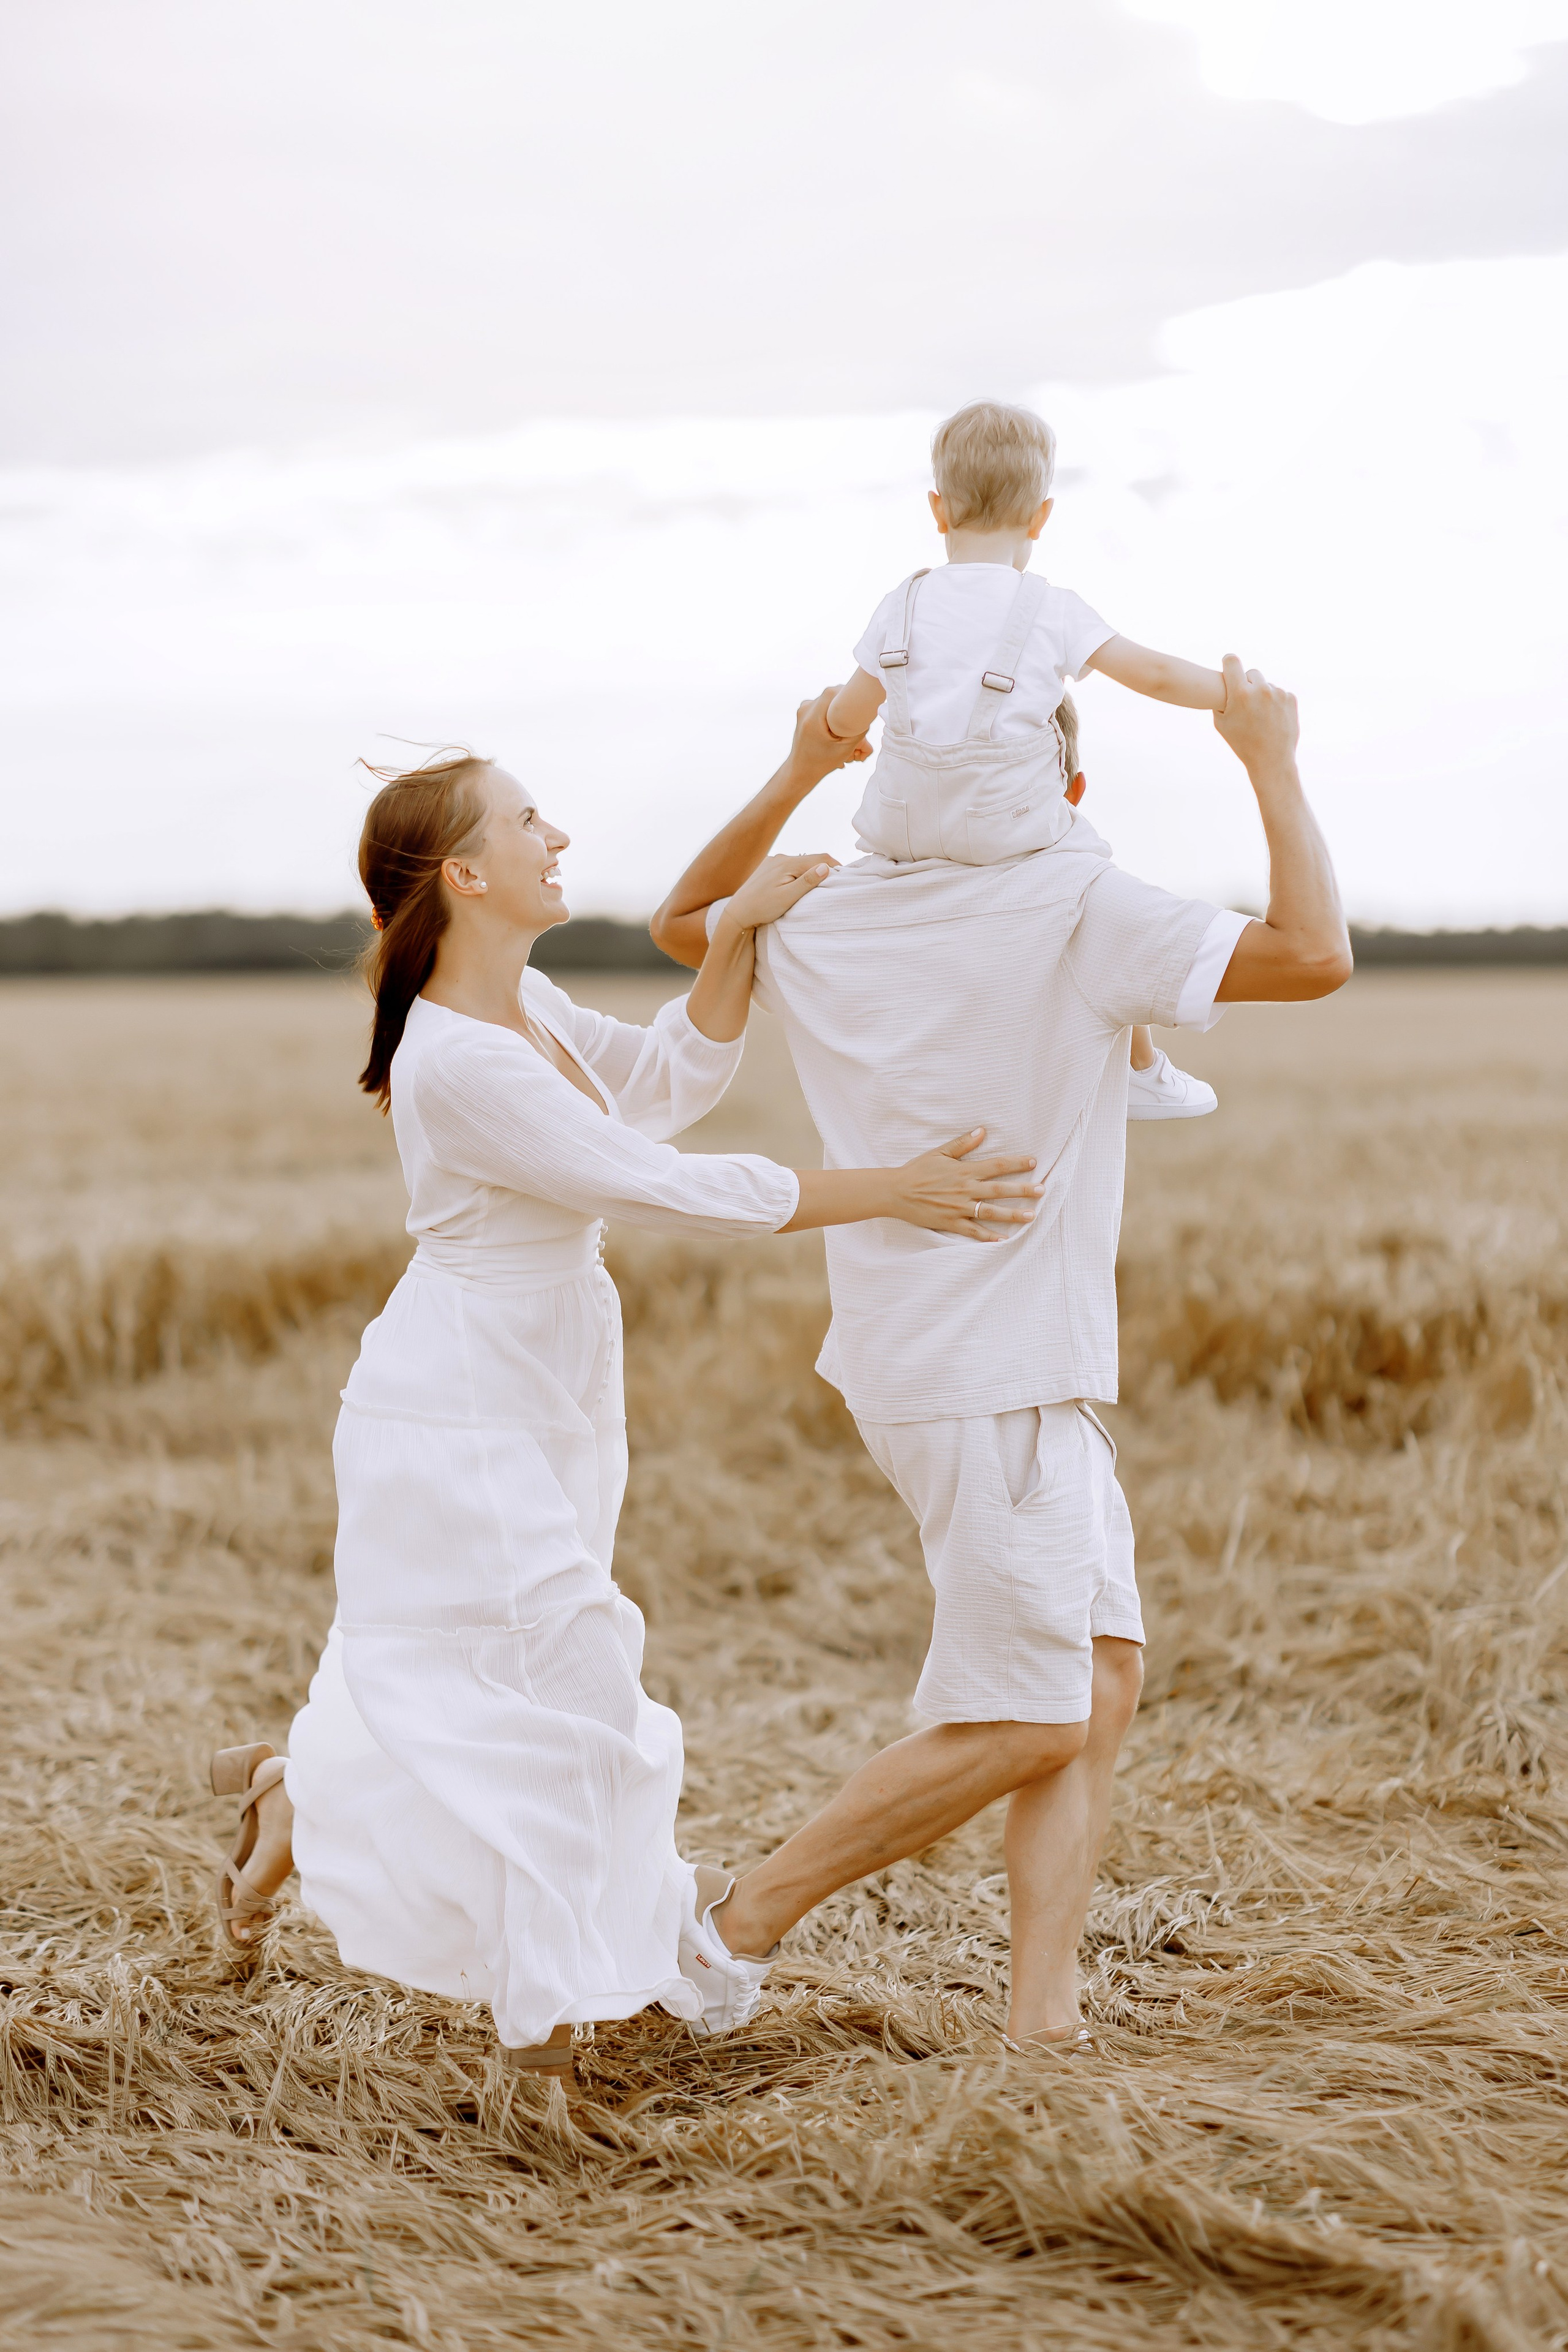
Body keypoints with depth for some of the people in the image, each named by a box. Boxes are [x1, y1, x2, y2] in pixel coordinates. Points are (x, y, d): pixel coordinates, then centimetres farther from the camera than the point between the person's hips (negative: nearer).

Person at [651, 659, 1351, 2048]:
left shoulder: (827, 917, 6)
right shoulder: (1076, 909, -14)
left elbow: (684, 921, 27)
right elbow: (1313, 956, -20)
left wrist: (796, 775, 21)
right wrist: (1270, 762, -8)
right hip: (998, 1375, -9)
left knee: (1103, 1681, 9)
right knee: (1021, 1725, -1)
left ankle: (1040, 2022, 8)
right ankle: (745, 1919, 8)